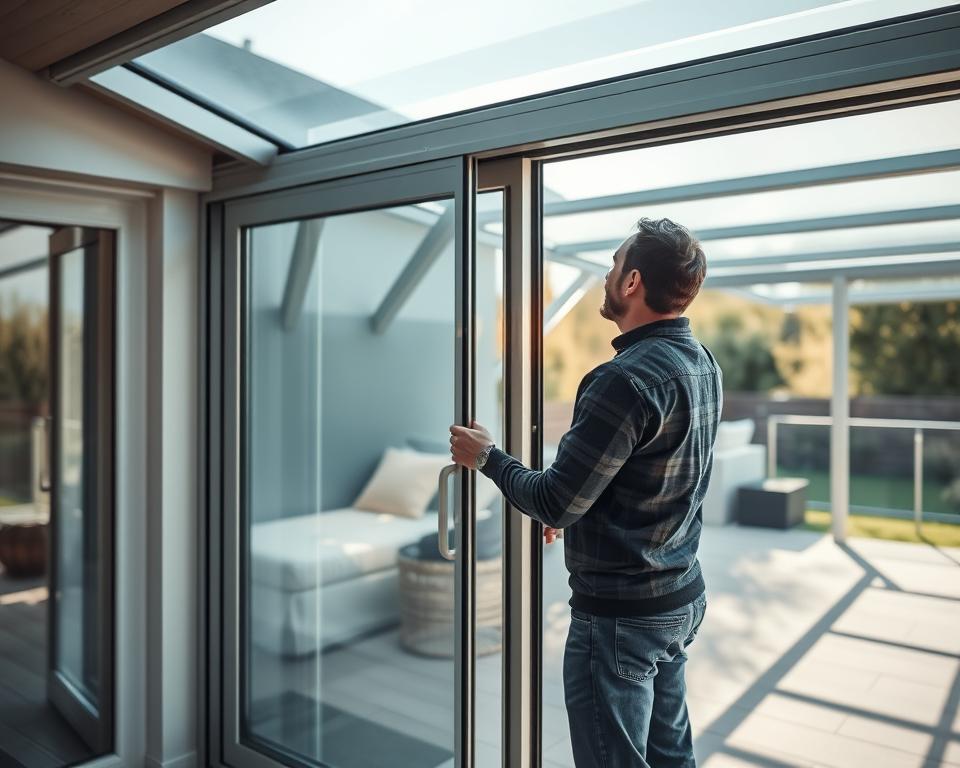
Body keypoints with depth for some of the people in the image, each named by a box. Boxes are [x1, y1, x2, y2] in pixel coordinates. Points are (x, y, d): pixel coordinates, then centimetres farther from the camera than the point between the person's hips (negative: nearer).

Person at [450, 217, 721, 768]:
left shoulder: (628, 379, -25)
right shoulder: (702, 363, 4)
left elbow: (556, 503, -23)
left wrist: (486, 457, -7)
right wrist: (575, 507, 18)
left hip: (620, 614, -9)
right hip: (682, 598, 9)